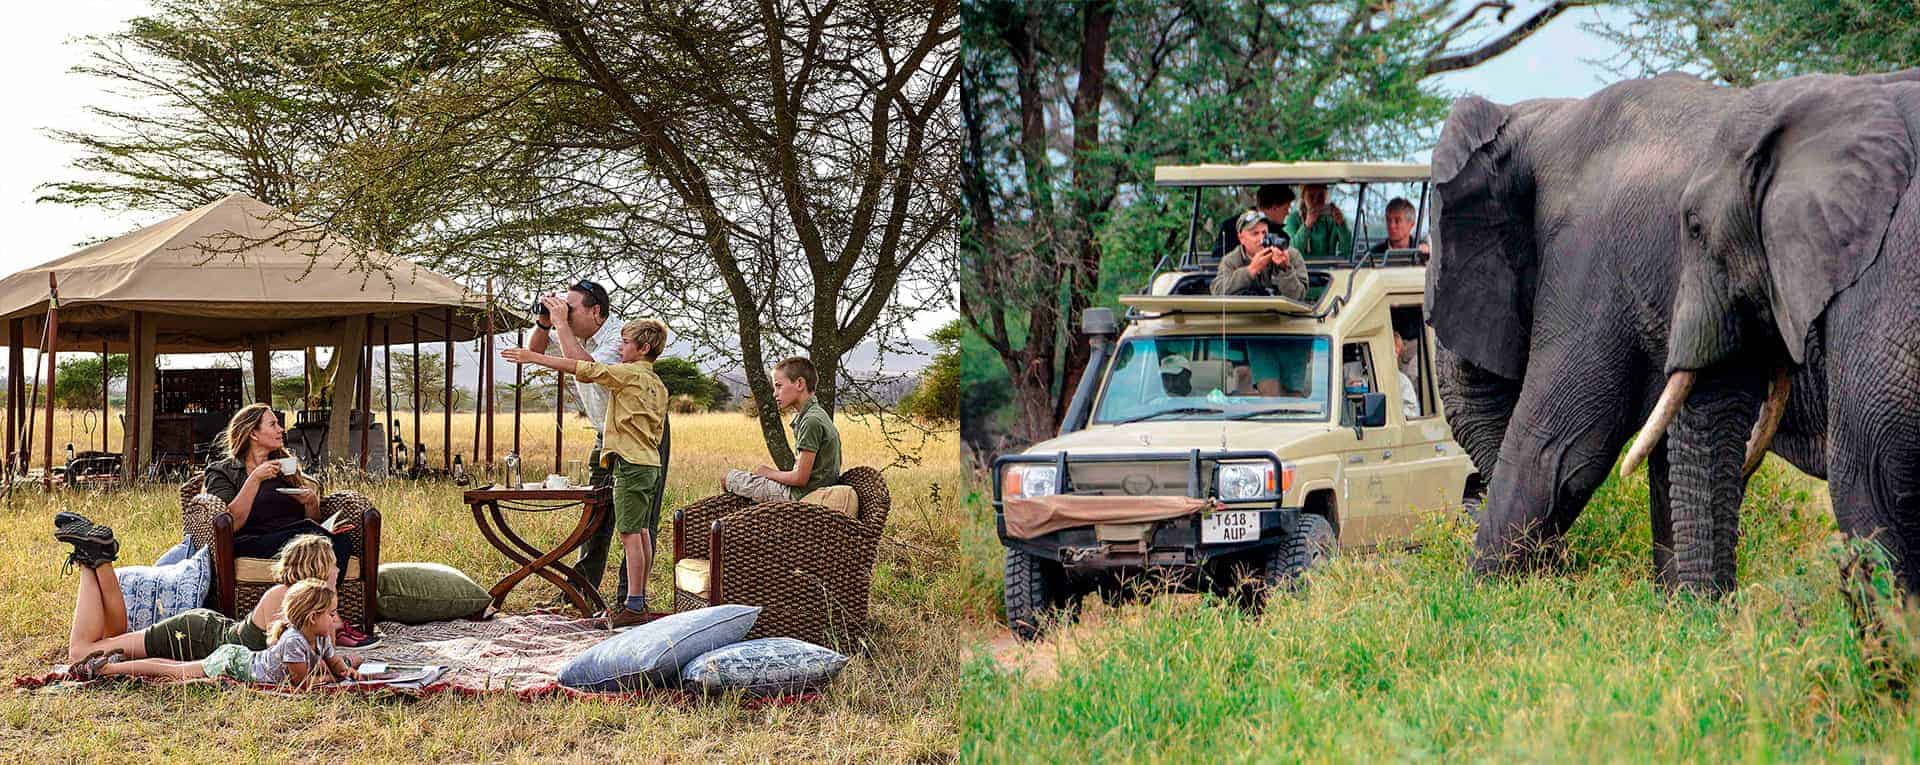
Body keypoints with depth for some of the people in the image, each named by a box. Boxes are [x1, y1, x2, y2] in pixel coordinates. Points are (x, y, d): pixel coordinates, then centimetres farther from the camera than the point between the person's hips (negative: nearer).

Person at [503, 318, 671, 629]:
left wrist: (534, 357, -12)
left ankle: (634, 606, -8)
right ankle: (639, 601, 17)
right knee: (641, 532, 12)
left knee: (630, 533, -8)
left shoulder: (629, 374, -11)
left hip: (630, 464, -9)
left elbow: (583, 368, -15)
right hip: (649, 463, 9)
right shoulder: (658, 385, 16)